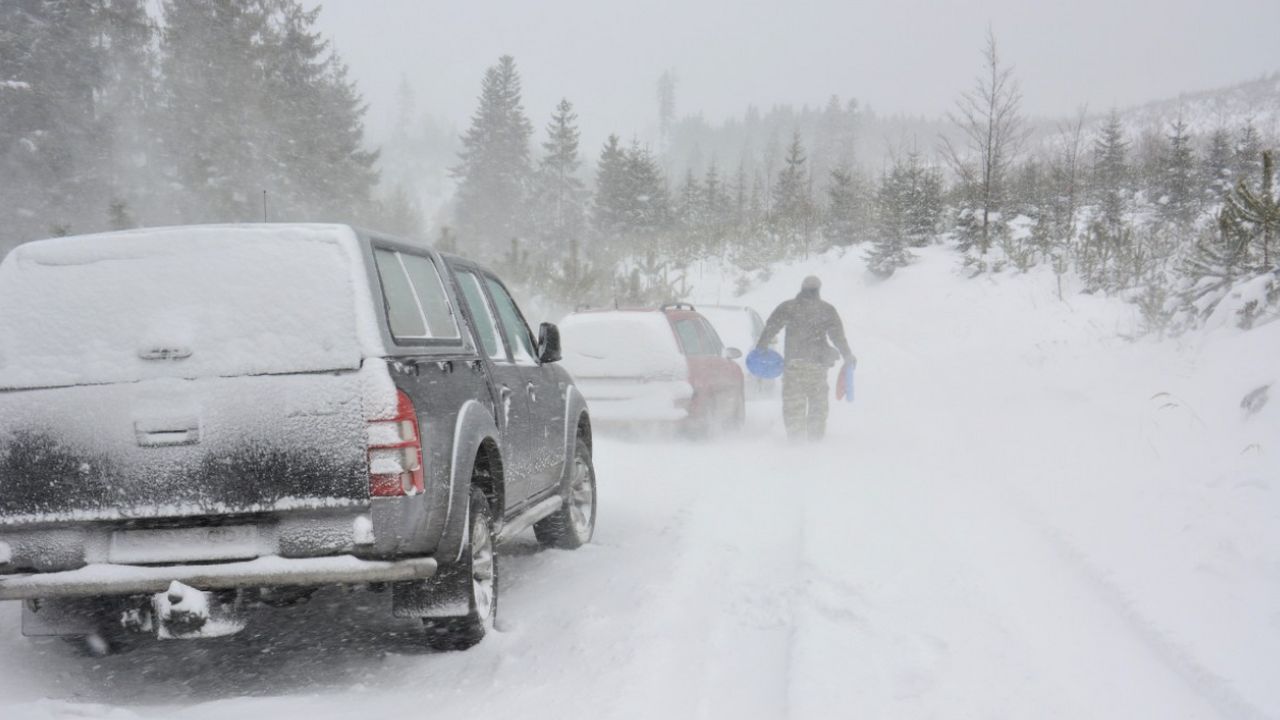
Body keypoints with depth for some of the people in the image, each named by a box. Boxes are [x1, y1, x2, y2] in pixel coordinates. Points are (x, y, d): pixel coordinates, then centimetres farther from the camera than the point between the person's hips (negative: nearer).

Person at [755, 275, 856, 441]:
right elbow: (838, 335, 6)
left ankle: (795, 434, -3)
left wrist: (760, 347, 5)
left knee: (793, 398, 2)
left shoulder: (787, 307, 3)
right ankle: (816, 433, 9)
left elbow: (770, 328, -2)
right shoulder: (827, 310, 6)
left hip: (793, 361, -1)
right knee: (818, 400, 11)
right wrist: (848, 356, 14)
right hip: (817, 361, 1)